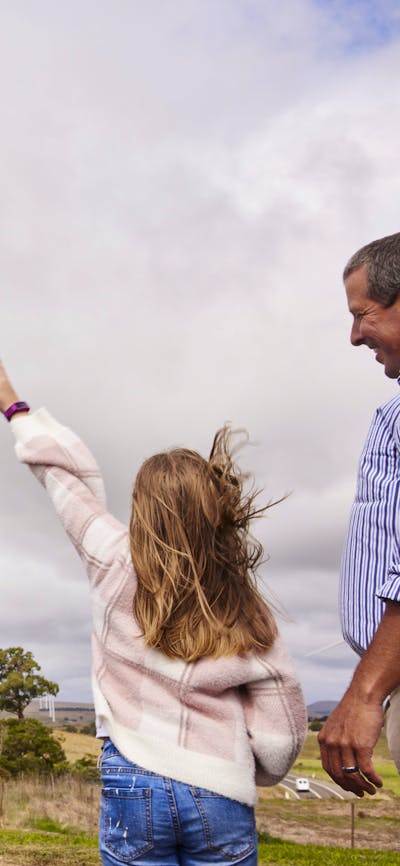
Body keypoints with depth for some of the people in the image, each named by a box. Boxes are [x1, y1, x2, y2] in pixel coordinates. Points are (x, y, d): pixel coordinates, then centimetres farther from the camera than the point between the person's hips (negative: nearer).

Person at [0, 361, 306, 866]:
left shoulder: (114, 563, -8)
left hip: (133, 786, 0)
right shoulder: (249, 616, -5)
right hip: (222, 799, 1)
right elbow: (282, 732, -1)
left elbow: (64, 472, 5)